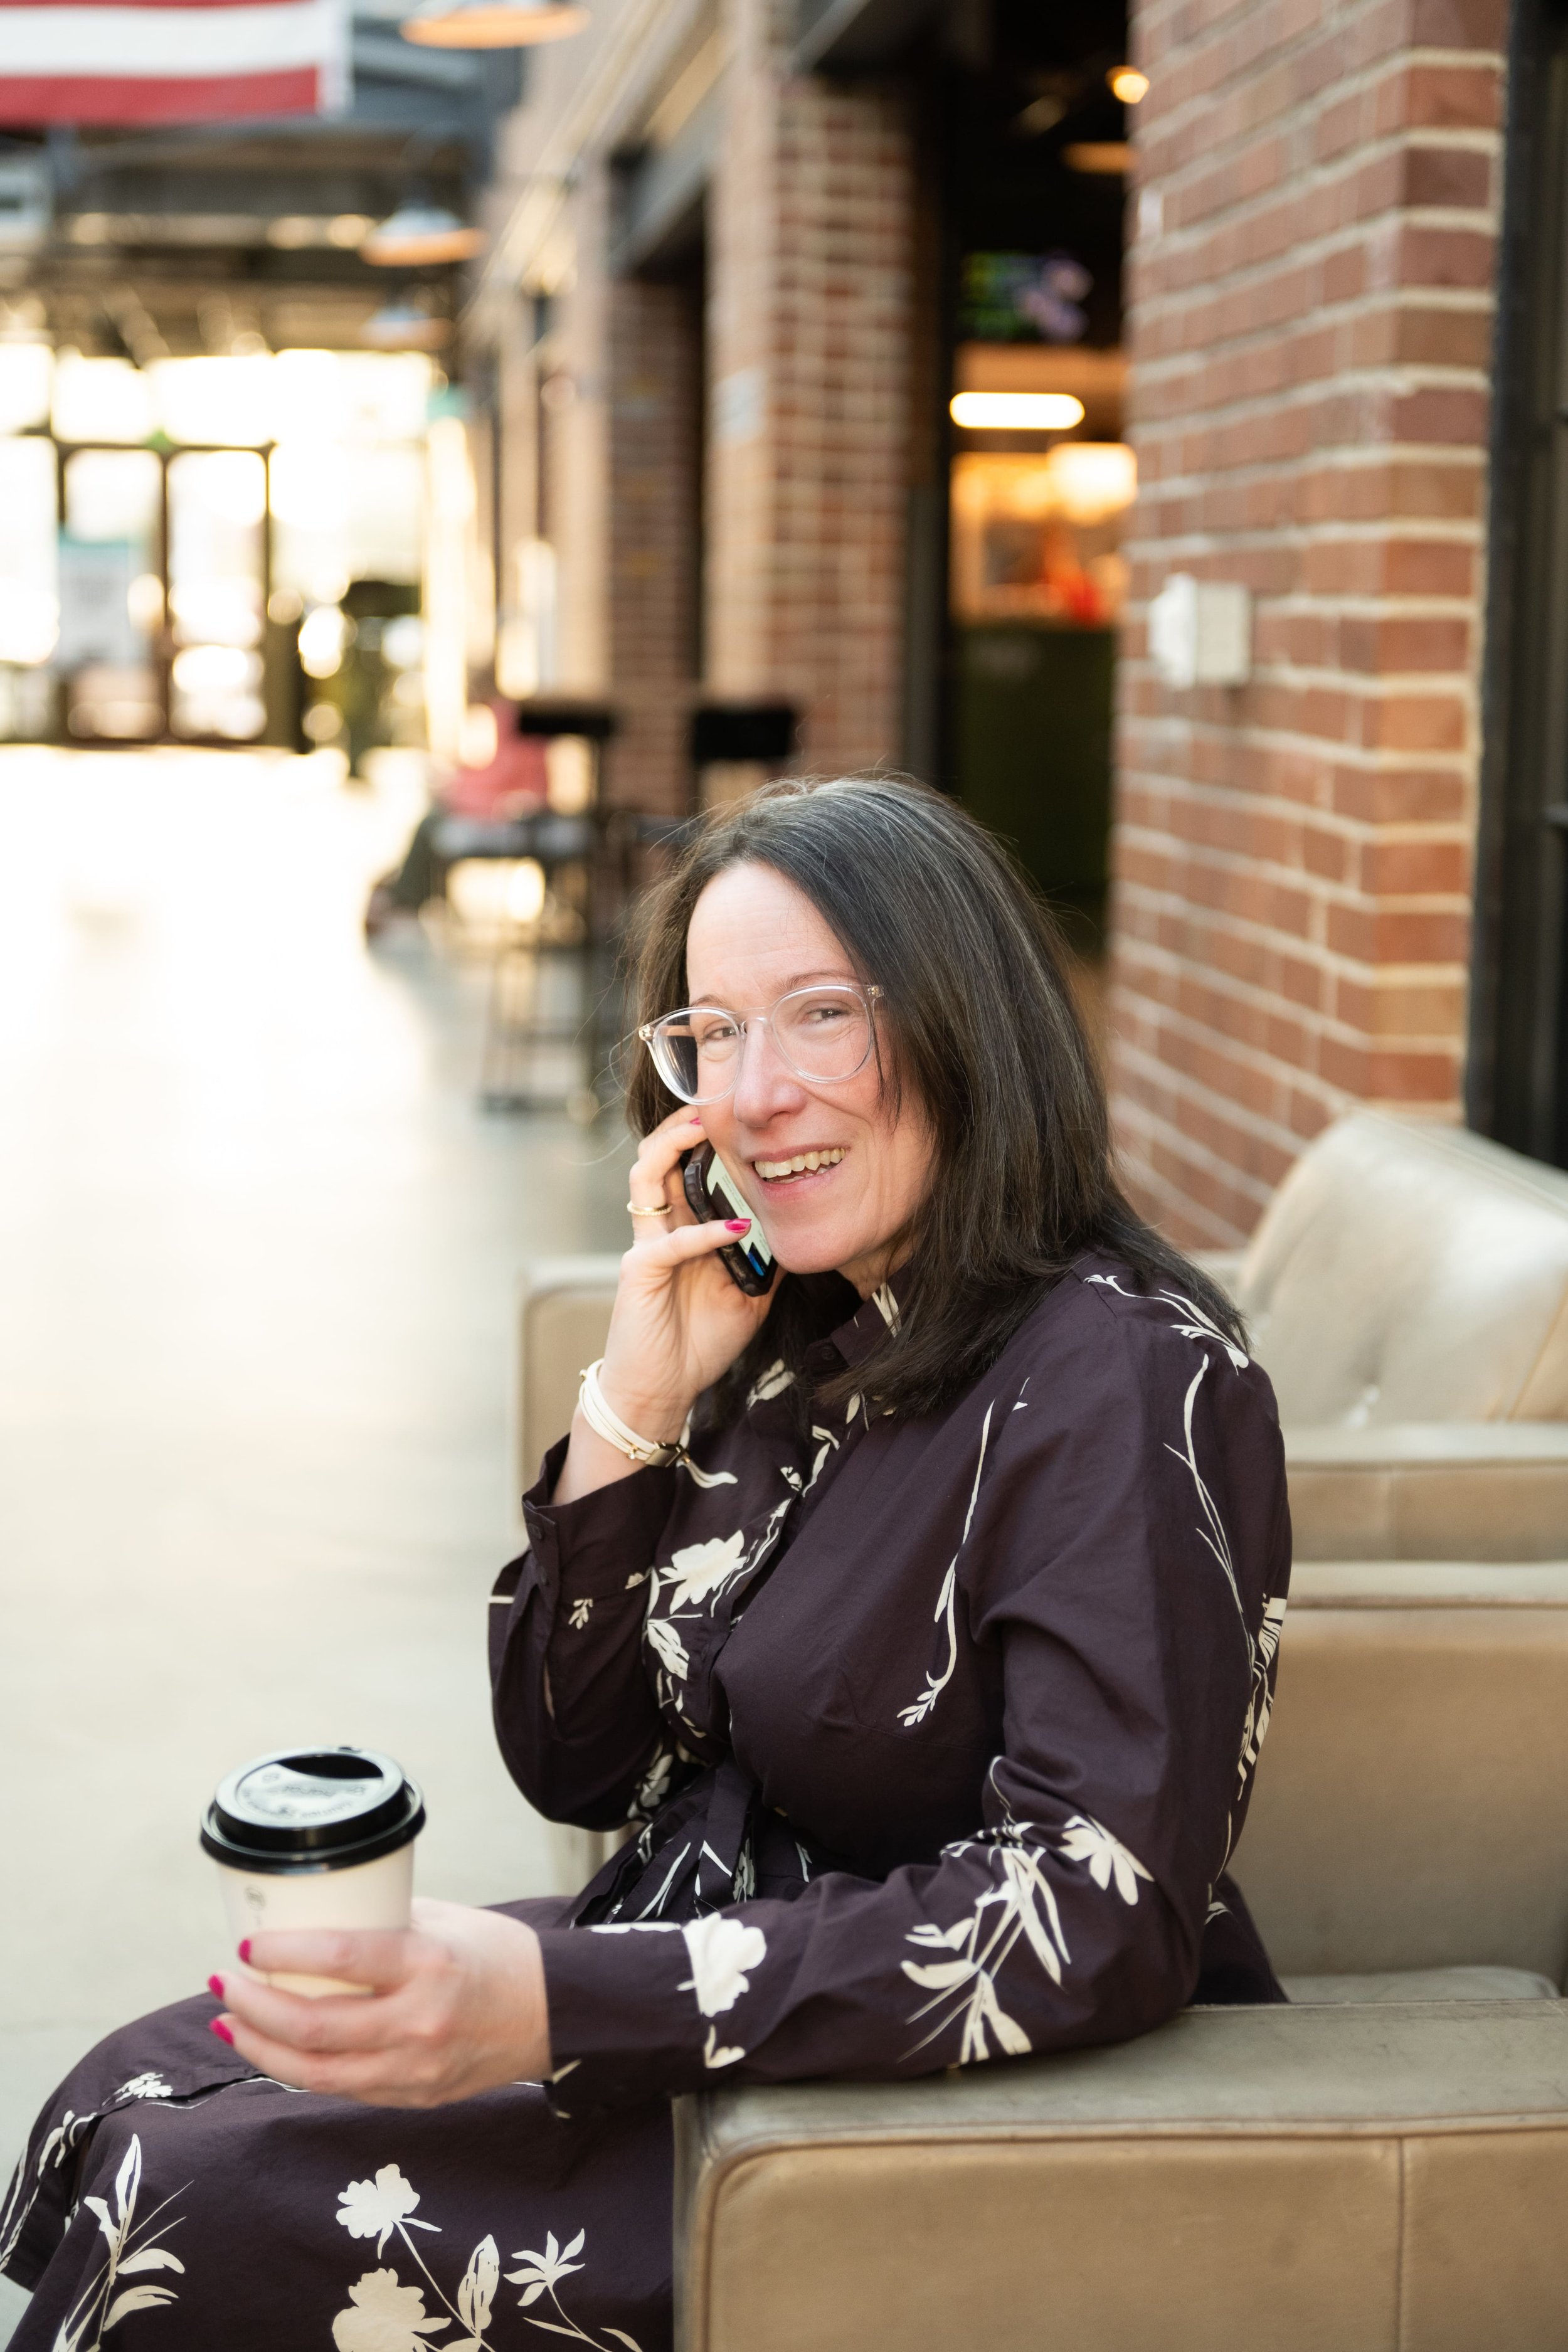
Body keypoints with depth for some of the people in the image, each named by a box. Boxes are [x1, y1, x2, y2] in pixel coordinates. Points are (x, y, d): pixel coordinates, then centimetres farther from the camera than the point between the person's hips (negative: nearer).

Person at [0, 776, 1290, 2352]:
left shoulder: (1123, 1381, -19)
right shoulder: (795, 1337, 5)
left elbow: (1100, 1918, -27)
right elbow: (580, 1771, 7)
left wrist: (546, 2001, -33)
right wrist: (637, 1402, -8)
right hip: (724, 2006, 8)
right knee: (128, 2108, -2)